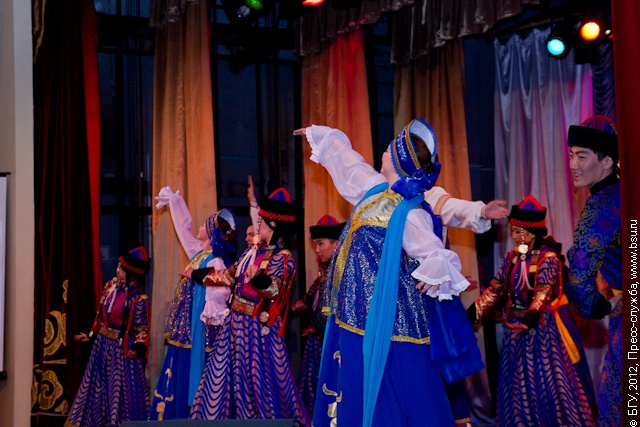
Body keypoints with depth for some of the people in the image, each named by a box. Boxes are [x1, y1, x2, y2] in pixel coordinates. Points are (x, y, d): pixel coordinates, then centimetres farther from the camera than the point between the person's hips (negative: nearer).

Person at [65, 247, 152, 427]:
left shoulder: (139, 299, -19)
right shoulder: (111, 286, 1)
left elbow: (142, 329, -16)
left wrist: (137, 349, -30)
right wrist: (91, 335, 16)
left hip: (121, 349, -8)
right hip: (102, 345, 8)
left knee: (120, 389, 0)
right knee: (97, 385, 17)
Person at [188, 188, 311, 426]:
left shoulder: (282, 258, -13)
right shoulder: (253, 250, 10)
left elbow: (274, 289, -30)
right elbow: (230, 276, 21)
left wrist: (259, 279, -51)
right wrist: (197, 275, 24)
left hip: (257, 327, -8)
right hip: (237, 323, 8)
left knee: (260, 380, -3)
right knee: (229, 375, 13)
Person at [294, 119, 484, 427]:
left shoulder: (410, 215, -17)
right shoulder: (376, 190, 7)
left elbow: (437, 256, -24)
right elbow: (345, 159, 23)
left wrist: (437, 271, -46)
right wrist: (319, 134, 37)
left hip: (386, 314, -8)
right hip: (358, 308, 8)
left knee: (384, 390, -3)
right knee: (354, 389, 14)